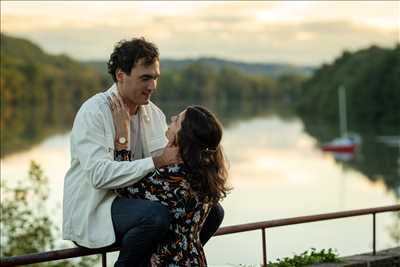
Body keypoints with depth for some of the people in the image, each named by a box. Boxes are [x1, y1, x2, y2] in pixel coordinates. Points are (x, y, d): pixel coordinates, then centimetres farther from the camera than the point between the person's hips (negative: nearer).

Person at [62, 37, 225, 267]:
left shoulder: (153, 113, 9)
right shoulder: (93, 112, -14)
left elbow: (167, 165, 2)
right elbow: (99, 174, -27)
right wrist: (156, 161, -32)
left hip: (132, 201, 7)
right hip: (92, 212, -7)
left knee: (212, 211, -3)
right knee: (157, 215, -34)